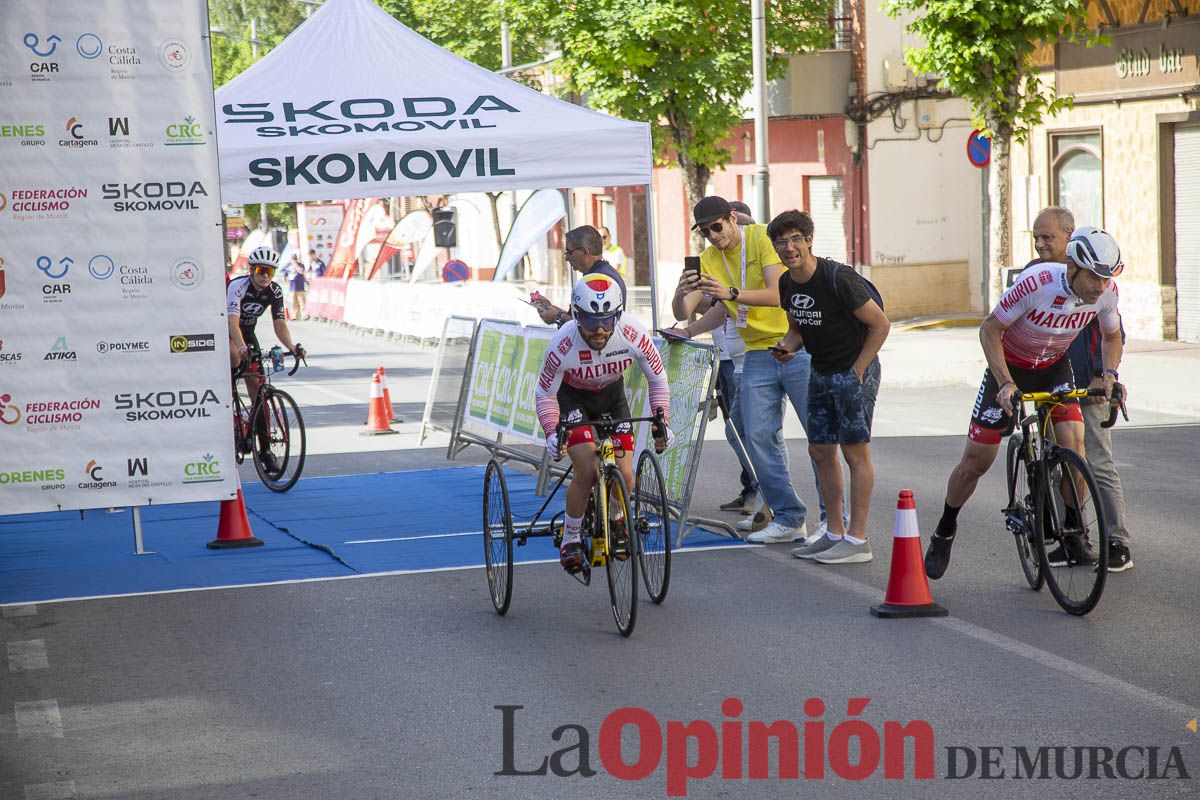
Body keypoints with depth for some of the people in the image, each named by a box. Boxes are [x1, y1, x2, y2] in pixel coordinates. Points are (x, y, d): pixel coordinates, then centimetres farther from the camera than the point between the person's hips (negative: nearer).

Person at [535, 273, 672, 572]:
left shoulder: (633, 335, -30)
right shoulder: (563, 345, -34)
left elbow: (657, 378, -12)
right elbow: (544, 394, -18)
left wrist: (662, 421, -22)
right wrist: (552, 433, -31)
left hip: (612, 394, 2)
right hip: (572, 396, -2)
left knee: (624, 476, -9)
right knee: (587, 471, -22)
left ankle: (616, 522, 24)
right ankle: (570, 538, 0)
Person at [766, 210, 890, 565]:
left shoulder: (837, 278, -21)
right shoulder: (787, 283, 2)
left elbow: (880, 324, -15)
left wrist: (857, 371, -15)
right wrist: (787, 346, -5)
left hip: (854, 371, -8)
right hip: (821, 373, 8)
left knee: (855, 452, -5)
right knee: (820, 451, 9)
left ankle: (857, 539, -2)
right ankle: (834, 533, 18)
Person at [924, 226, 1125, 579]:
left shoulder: (1106, 292, -20)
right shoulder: (1036, 282, -34)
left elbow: (1112, 336, 3)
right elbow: (989, 329, -22)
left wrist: (1110, 374, -15)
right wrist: (1005, 383, -30)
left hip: (1054, 368, 3)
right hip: (1010, 366, -3)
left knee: (1072, 443, -20)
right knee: (976, 461, -1)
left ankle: (1073, 537, -3)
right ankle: (944, 532, 23)